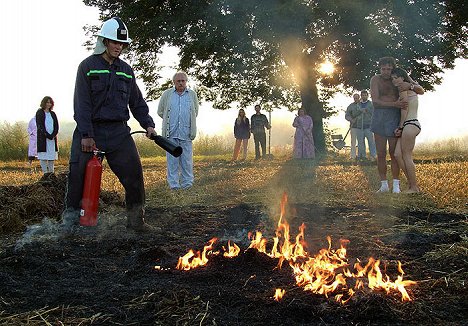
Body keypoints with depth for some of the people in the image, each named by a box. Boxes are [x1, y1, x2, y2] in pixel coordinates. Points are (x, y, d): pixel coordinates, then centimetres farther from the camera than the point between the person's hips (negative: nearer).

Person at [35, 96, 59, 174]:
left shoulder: (53, 114, 15)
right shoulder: (39, 113, 3)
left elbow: (56, 126, 9)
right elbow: (40, 126, -6)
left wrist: (53, 135, -8)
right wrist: (47, 135, -15)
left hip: (52, 138, 4)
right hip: (42, 138, -4)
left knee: (52, 156, 3)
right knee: (43, 156, -5)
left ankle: (51, 172, 7)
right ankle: (45, 173, -5)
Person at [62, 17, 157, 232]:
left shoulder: (126, 70, 14)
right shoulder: (88, 66, 0)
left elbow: (137, 102, 19)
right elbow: (82, 103, -7)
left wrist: (148, 124, 5)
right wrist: (86, 134, -15)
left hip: (119, 132, 4)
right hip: (91, 130, -3)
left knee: (133, 172, -5)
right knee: (79, 175, -1)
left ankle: (135, 219, 4)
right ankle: (71, 217, 15)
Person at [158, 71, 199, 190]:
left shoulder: (192, 94, 10)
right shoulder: (167, 94, 8)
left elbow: (195, 112, 21)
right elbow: (160, 111, 16)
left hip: (186, 133, 0)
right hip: (171, 133, 0)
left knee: (186, 159, 1)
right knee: (172, 159, 0)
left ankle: (187, 183, 8)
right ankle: (173, 183, 6)